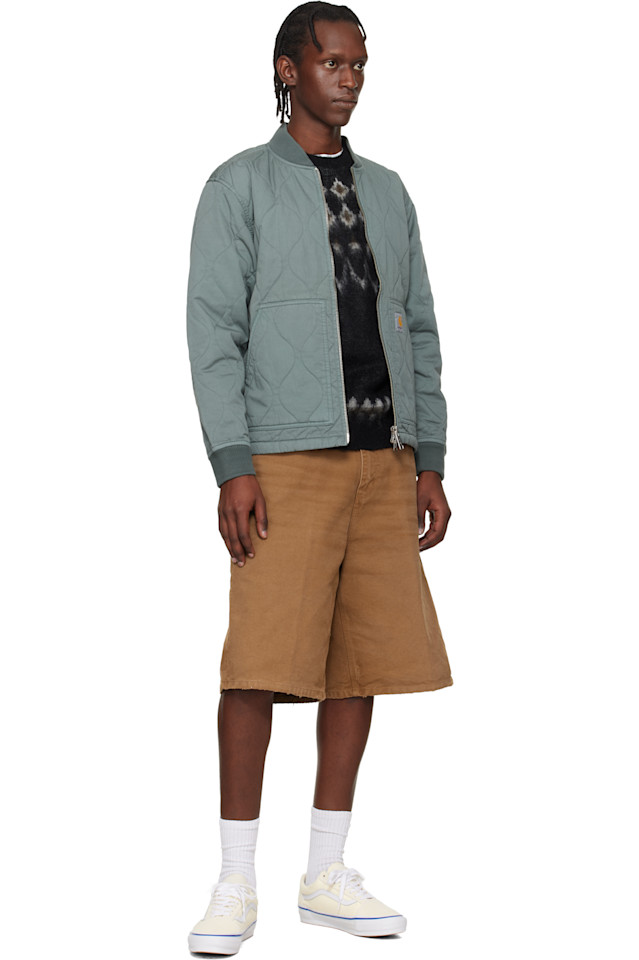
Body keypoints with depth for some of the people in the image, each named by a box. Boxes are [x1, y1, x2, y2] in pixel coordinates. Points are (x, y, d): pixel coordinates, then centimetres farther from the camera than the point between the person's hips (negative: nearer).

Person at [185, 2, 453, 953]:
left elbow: (419, 332, 17)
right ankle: (236, 884, 1)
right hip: (287, 458, -5)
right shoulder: (240, 187, 3)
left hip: (383, 459, 5)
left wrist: (429, 463, 10)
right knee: (261, 662, -8)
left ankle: (327, 875, 13)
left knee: (363, 659, 4)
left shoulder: (387, 192, 17)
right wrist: (232, 468, -13)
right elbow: (214, 330, -4)